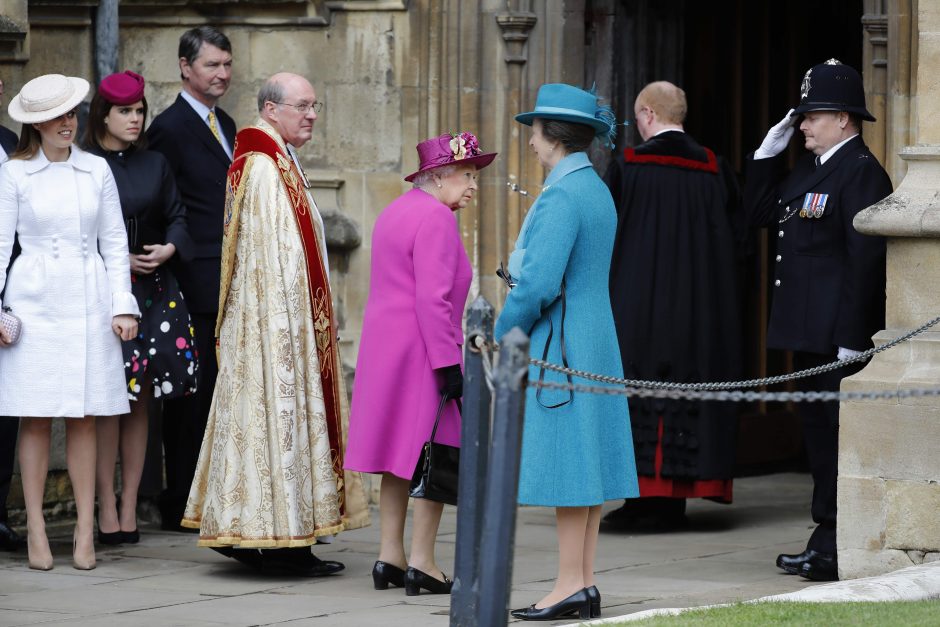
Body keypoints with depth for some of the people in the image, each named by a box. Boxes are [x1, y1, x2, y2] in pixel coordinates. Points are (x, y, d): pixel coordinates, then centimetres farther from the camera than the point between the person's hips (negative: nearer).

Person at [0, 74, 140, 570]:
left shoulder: (96, 171, 9)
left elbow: (114, 242, 11)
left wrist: (123, 305, 4)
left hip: (88, 304, 2)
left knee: (84, 418, 1)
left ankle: (85, 531, 3)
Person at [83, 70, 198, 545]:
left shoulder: (155, 165, 11)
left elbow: (177, 217, 15)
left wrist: (168, 249, -5)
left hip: (153, 292, 4)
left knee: (140, 401, 6)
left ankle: (129, 508, 11)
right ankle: (106, 510, -1)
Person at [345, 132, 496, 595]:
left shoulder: (395, 211, 16)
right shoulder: (436, 218, -15)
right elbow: (433, 298, -21)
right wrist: (448, 363, -21)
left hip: (382, 345, 10)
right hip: (420, 349, -10)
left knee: (399, 457, 12)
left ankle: (389, 557, 13)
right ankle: (421, 561, -5)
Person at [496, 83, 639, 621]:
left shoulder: (562, 197, -17)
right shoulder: (599, 192, 14)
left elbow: (539, 282, -23)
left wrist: (504, 334, -9)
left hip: (559, 347, -10)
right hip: (597, 341, 10)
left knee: (565, 465, -7)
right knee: (585, 462, 10)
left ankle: (570, 586, -7)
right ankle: (585, 583, 12)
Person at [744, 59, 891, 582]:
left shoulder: (861, 172, -14)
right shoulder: (809, 170, 16)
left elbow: (865, 258, -19)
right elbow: (761, 213, 24)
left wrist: (851, 339, -22)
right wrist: (768, 153, 12)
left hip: (838, 334, -10)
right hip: (810, 334, 10)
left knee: (835, 434, -8)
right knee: (820, 432, 13)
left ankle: (840, 552, -6)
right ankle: (826, 544, 19)